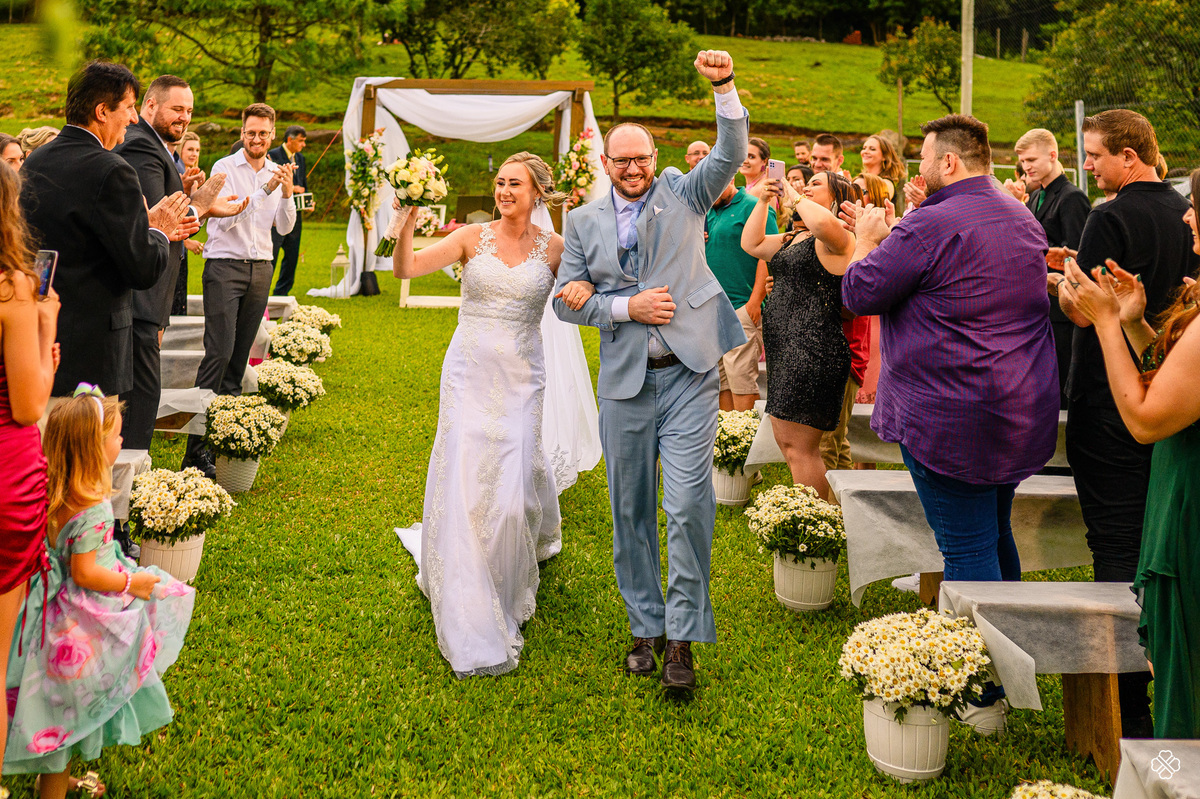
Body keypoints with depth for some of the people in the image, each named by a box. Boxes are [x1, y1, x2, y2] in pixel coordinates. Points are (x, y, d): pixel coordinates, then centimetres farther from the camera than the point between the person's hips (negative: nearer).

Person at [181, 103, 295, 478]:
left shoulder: (277, 173, 12)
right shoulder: (224, 168, -3)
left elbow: (285, 228, 9)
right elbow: (225, 218, -13)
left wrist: (287, 193, -9)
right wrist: (265, 190, -19)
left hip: (261, 267, 5)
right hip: (225, 266, -5)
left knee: (240, 354, 6)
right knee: (219, 352, -14)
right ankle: (197, 444, -14)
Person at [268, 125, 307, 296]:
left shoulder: (300, 158, 15)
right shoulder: (273, 155, -8)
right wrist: (289, 188, -20)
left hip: (295, 214, 7)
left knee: (292, 256, 9)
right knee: (270, 255, -6)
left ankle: (281, 293, 18)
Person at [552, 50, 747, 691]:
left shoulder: (682, 194, 8)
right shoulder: (583, 222, 10)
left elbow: (731, 154, -6)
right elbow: (566, 300, 6)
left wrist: (725, 86, -19)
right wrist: (627, 306, -8)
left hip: (688, 376, -2)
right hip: (624, 381, 2)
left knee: (688, 506, -10)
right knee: (630, 511, 10)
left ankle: (683, 638, 0)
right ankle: (645, 626, 25)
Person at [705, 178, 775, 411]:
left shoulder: (754, 208, -5)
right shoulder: (710, 213, 20)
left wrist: (755, 302, -18)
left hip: (741, 308, -8)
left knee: (741, 379, -8)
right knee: (719, 379, 10)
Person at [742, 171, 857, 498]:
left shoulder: (836, 239, -10)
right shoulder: (794, 240, 21)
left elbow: (822, 222, -33)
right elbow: (751, 244, 26)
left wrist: (796, 199, -14)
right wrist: (763, 200, 15)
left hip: (812, 353, -11)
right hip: (786, 350, 11)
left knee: (799, 446, -10)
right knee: (785, 438, 16)